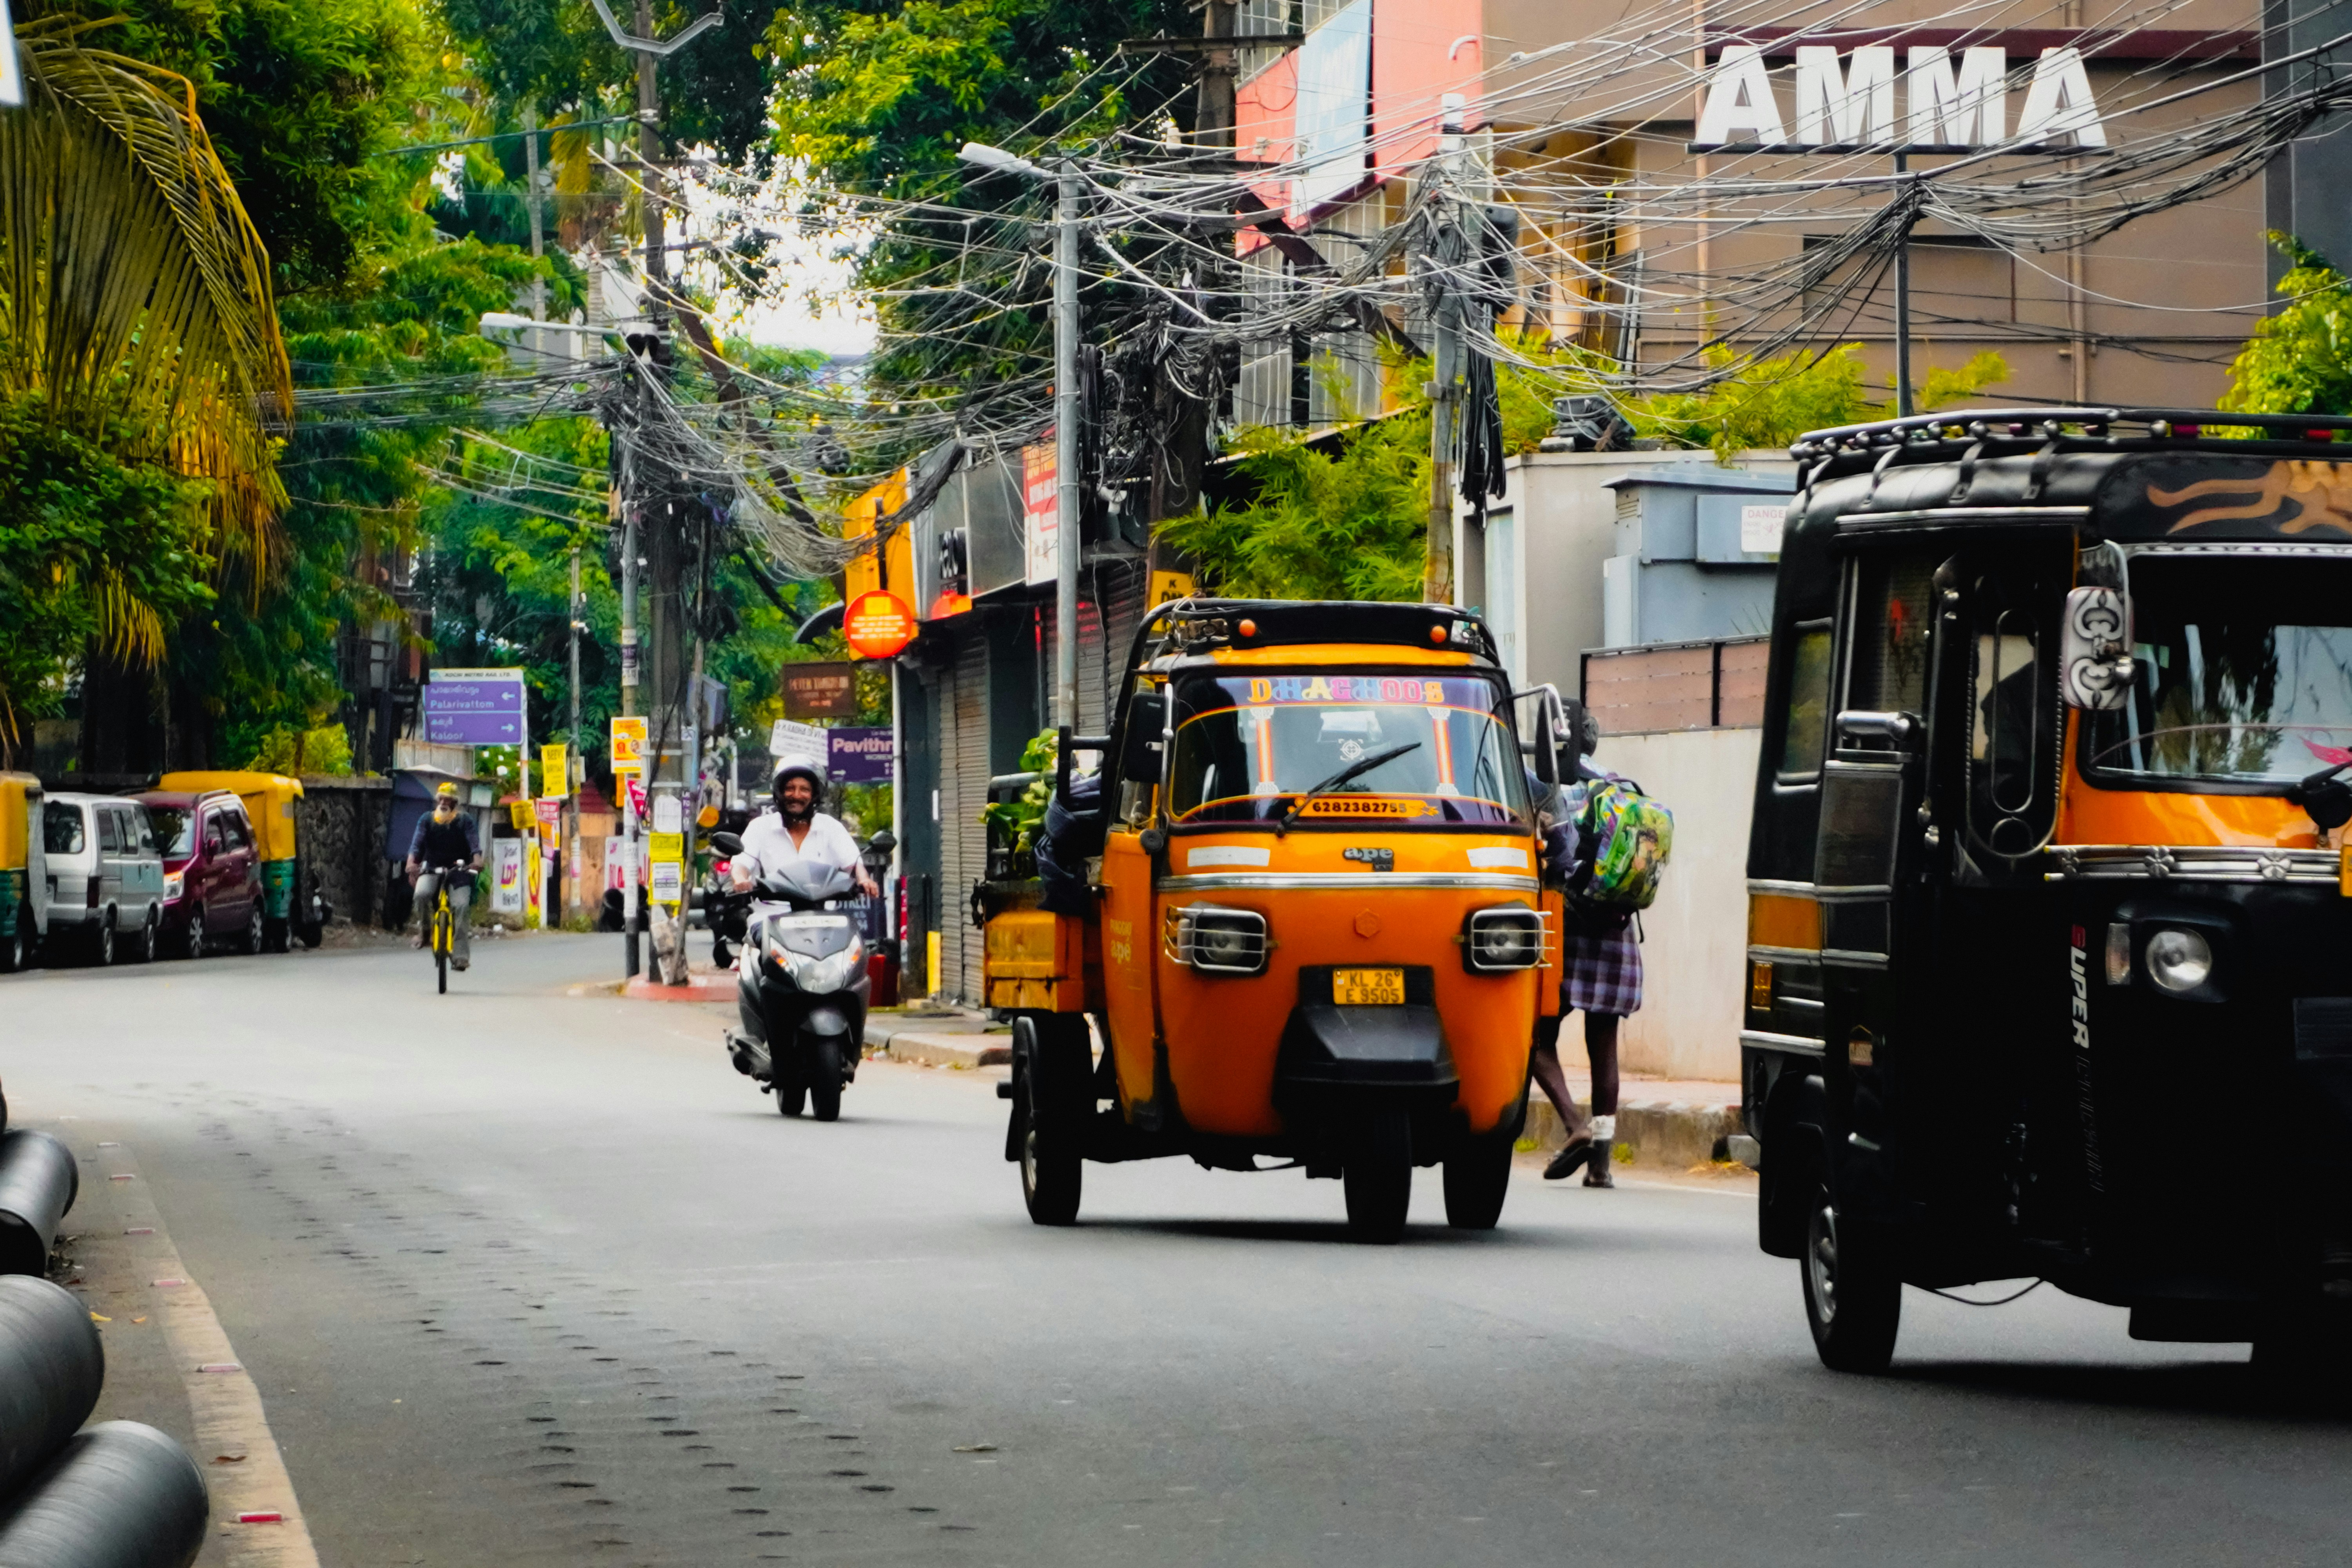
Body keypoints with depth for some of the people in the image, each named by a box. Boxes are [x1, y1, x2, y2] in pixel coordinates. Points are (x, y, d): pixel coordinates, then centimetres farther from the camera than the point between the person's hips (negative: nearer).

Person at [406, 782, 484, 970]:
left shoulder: (464, 821, 3)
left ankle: (461, 954, -18)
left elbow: (474, 842, -11)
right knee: (421, 894, -30)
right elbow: (417, 842, -7)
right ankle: (424, 929, -5)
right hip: (432, 869, 1)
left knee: (462, 906, -21)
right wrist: (412, 862, -27)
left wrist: (477, 861, -33)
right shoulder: (427, 820, 5)